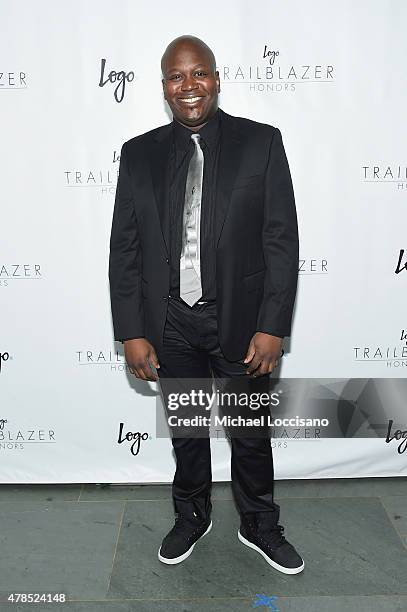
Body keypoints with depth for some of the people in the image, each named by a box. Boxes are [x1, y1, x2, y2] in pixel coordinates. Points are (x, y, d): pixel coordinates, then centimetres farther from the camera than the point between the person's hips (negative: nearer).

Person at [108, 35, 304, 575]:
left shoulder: (261, 143, -4)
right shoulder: (139, 154, 2)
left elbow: (281, 240, -6)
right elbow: (124, 249, 1)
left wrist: (272, 327, -11)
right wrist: (132, 333, -3)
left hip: (241, 321, -1)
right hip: (170, 325, 2)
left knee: (251, 434, 15)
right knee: (186, 431, 19)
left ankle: (259, 526, 39)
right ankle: (192, 517, 43)